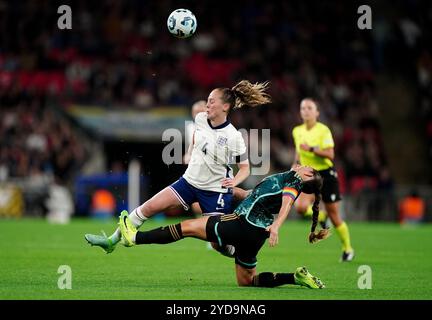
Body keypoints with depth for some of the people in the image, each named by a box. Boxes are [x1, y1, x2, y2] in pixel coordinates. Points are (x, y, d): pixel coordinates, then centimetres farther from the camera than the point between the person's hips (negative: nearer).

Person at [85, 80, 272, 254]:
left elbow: (245, 168, -6)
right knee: (149, 207, -4)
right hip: (190, 181, 5)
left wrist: (234, 181, -22)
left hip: (215, 192, -5)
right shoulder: (200, 119, -3)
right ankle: (112, 241, 5)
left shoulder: (233, 137, -17)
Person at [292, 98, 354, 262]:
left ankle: (347, 248, 24)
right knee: (300, 207, -24)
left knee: (334, 216, 2)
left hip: (326, 174, -4)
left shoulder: (323, 130, -12)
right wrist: (296, 163, 8)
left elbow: (330, 155, -19)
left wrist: (312, 149, -28)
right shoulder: (297, 131, 4)